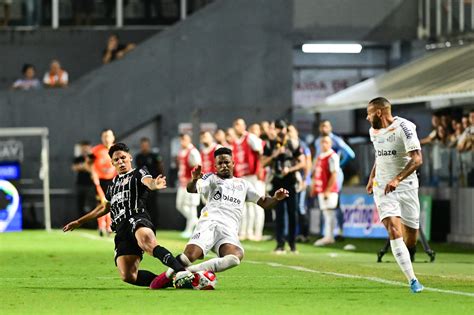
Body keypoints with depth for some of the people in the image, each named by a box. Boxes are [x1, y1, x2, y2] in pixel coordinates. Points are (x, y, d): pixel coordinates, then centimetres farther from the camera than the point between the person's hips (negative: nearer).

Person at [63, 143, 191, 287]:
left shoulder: (138, 173, 14)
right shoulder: (114, 184, 32)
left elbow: (148, 182, -10)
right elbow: (104, 207, 45)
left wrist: (154, 184, -37)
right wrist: (79, 222, 51)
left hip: (137, 218, -6)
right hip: (121, 229, 6)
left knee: (147, 241, -45)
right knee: (128, 276, -20)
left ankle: (181, 271, -58)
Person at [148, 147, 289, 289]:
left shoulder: (243, 184, 29)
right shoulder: (212, 179, 17)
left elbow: (263, 203, 25)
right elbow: (192, 189, -1)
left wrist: (275, 199, 3)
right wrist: (194, 180, -25)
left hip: (229, 231, 2)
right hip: (209, 224, -2)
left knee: (236, 257, -34)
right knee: (190, 256, -28)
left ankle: (189, 271, -28)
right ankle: (168, 274, 3)